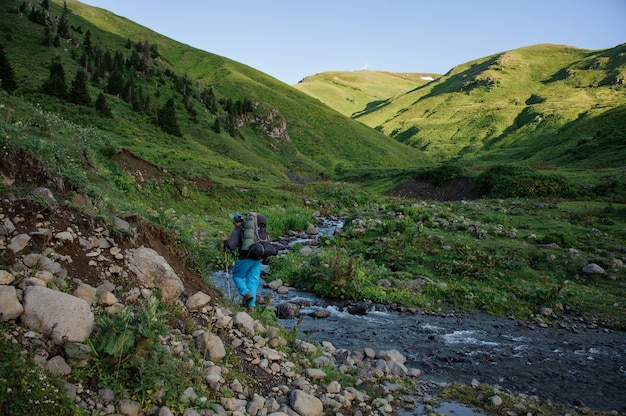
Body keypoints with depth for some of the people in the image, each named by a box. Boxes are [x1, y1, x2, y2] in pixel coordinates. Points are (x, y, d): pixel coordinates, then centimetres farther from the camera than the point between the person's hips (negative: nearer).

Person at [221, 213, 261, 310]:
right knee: (253, 281, 10)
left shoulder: (236, 230, -2)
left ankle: (246, 293, -8)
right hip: (257, 259, 5)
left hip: (245, 258, -5)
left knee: (237, 277, 16)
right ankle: (251, 305, 4)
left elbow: (232, 247, -10)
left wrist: (225, 241, 8)